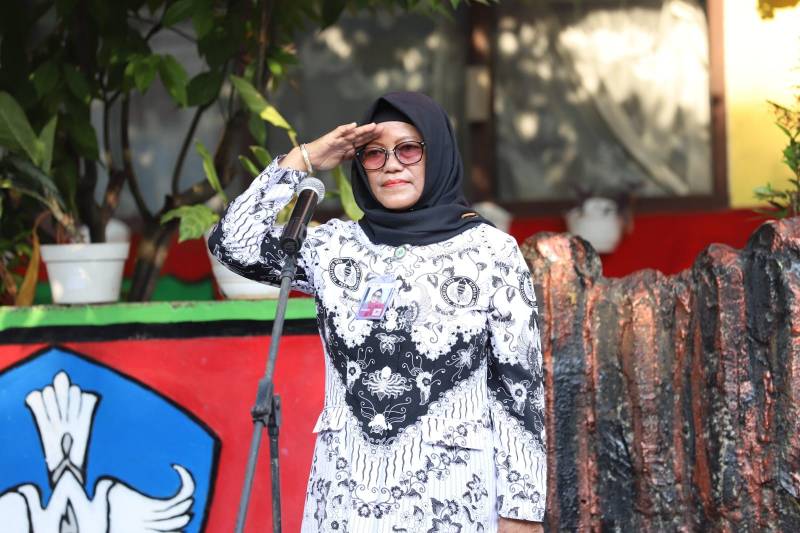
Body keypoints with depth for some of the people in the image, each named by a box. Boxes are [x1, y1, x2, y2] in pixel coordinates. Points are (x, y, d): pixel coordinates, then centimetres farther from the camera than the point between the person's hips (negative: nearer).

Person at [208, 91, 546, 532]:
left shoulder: (490, 251, -2)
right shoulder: (335, 246, 7)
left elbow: (520, 386, -3)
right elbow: (233, 243, -2)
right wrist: (302, 161, -2)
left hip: (449, 495, -3)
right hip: (346, 494, 3)